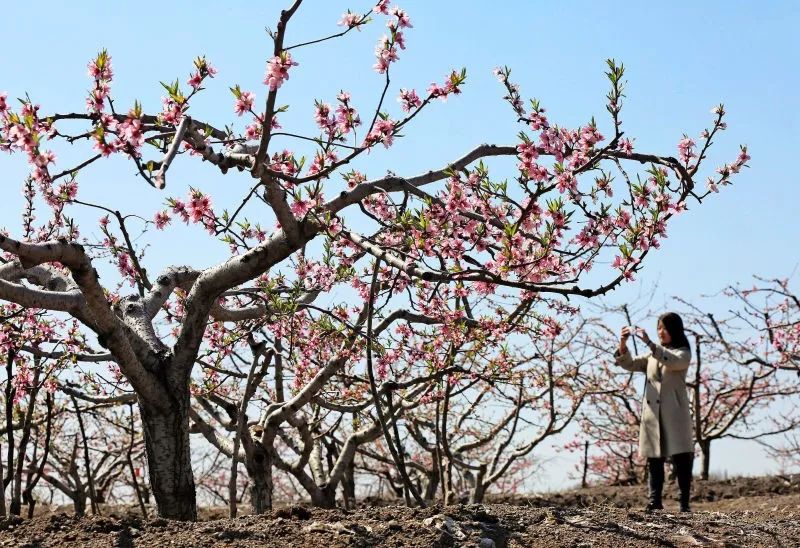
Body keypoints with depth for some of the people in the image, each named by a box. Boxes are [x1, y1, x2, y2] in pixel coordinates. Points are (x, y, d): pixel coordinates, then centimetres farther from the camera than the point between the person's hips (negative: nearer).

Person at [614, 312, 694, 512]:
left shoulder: (683, 353, 3)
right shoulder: (653, 354, 21)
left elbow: (672, 361, -19)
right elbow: (629, 364, 14)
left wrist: (648, 342, -29)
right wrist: (623, 343, -4)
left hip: (674, 412, -5)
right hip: (652, 412, 5)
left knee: (681, 458, -6)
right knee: (654, 458, 4)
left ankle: (684, 503, -3)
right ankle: (655, 500, 6)